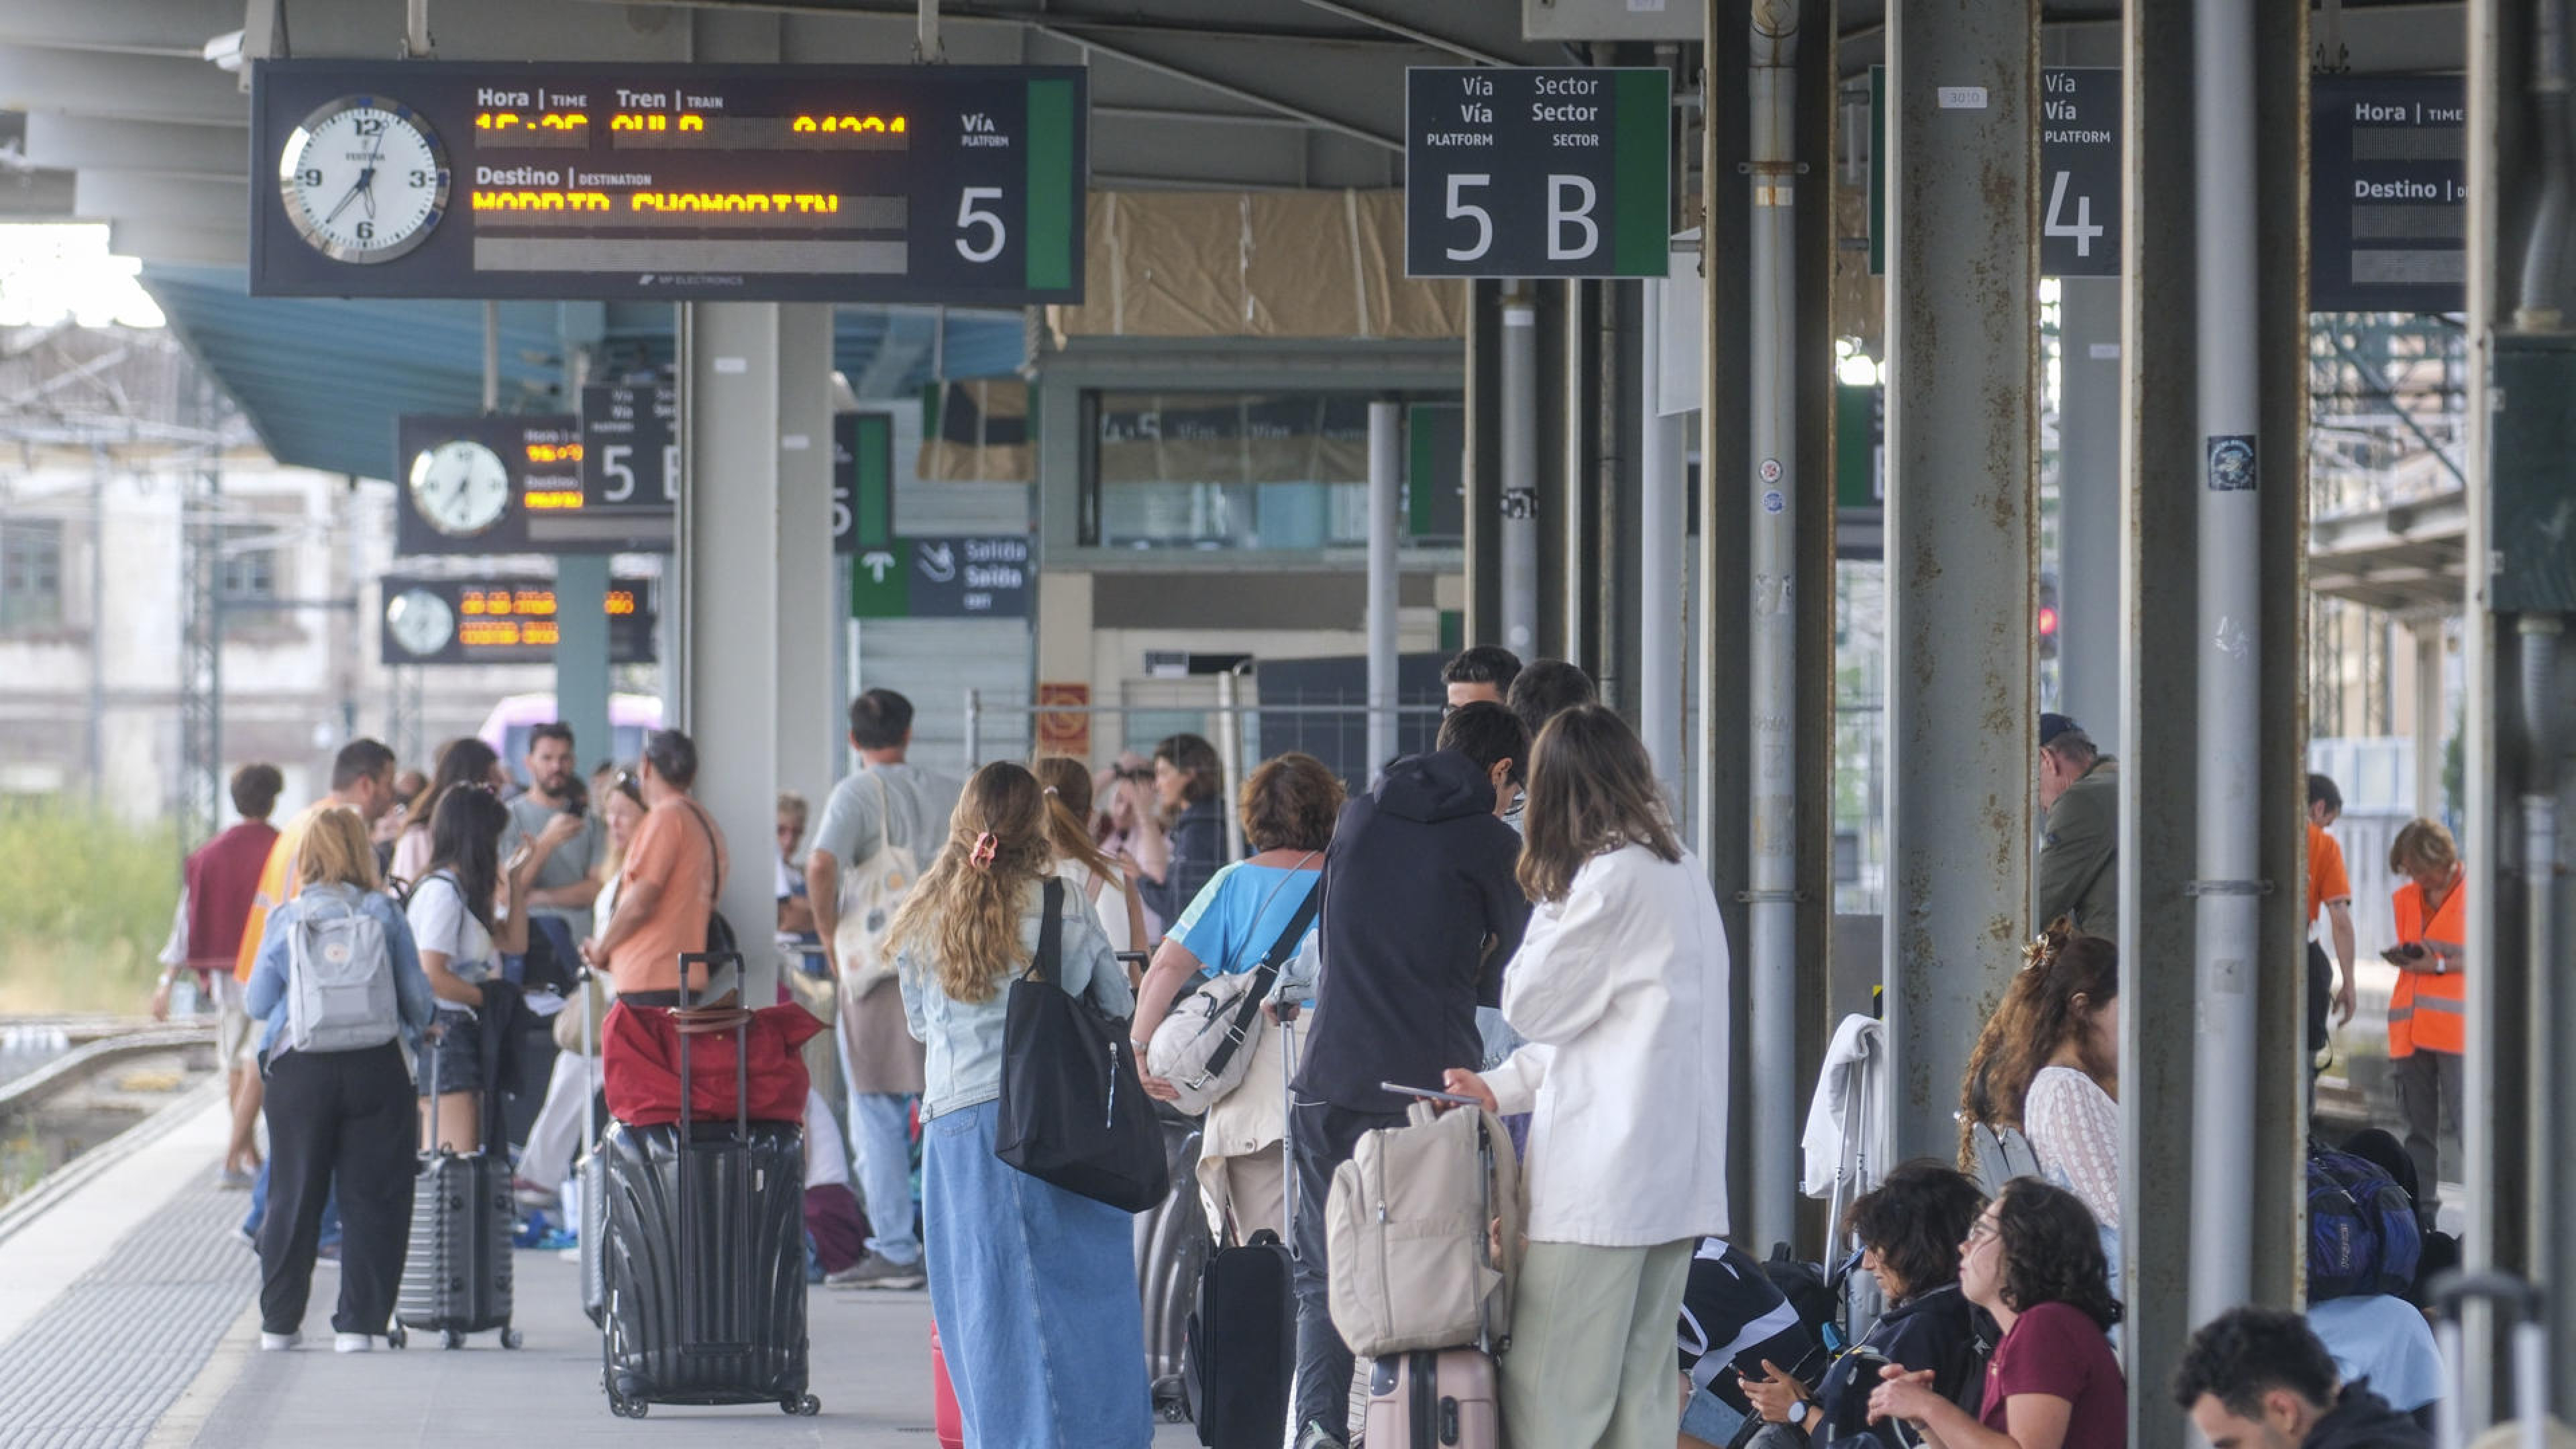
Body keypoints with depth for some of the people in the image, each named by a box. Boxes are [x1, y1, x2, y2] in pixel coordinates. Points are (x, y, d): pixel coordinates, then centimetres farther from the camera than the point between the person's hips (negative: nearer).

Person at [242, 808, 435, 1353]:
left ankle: (279, 1321, 15)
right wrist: (408, 1035, 24)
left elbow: (257, 1003, 6)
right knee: (372, 1196, 5)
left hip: (300, 1068, 1)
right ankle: (358, 1322, 1)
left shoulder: (286, 919, 0)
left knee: (294, 1198, 10)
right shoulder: (384, 915, 0)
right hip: (375, 1065, 0)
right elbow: (418, 1000, 3)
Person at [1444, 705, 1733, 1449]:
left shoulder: (1611, 878, -13)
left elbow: (1532, 1005, -6)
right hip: (1676, 1178, 9)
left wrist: (1549, 910, 7)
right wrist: (1501, 1088, 20)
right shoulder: (1683, 873, 15)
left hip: (1601, 1179, -9)